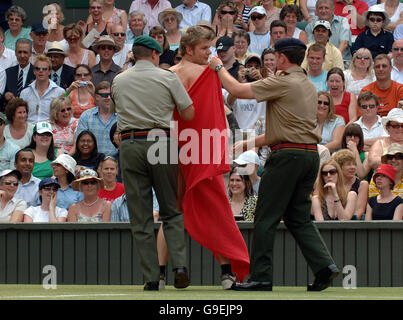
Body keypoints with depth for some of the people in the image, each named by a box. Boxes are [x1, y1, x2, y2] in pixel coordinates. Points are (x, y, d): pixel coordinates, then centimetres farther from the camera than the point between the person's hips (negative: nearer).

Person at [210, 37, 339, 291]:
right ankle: (324, 264, -3)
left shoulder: (283, 83, -10)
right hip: (311, 154, 8)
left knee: (266, 217, -2)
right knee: (298, 217, 13)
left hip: (288, 154, -8)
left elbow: (238, 90, -12)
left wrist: (219, 68, 6)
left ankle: (261, 277, -2)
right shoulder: (309, 86, 17)